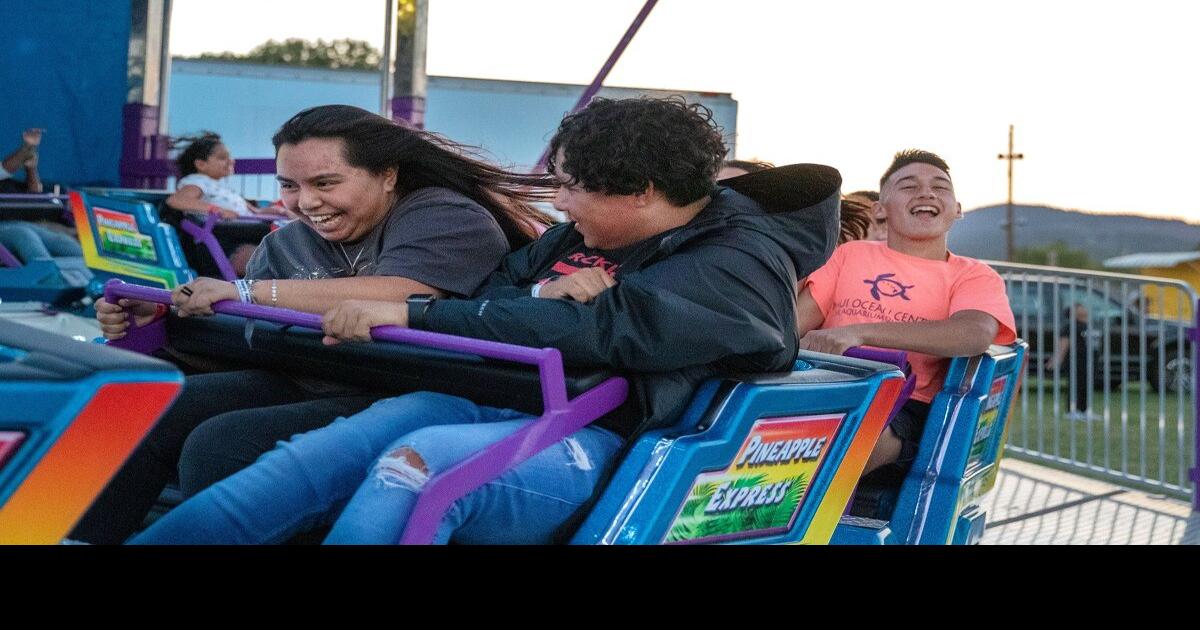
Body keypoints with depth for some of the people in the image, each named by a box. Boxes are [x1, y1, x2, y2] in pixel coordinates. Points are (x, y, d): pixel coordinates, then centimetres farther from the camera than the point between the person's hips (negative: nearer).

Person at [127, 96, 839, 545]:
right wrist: (541, 294, -9)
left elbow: (603, 329, -20)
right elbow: (494, 289, 17)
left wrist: (412, 314, -20)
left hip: (593, 441, -7)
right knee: (308, 460, -17)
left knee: (420, 461, -35)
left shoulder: (739, 265, -7)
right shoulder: (586, 235, 17)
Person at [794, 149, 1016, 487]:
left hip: (904, 407, -2)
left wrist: (859, 333, -22)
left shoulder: (974, 276, 14)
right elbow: (796, 321, 14)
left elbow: (977, 333, -10)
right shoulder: (851, 254, 25)